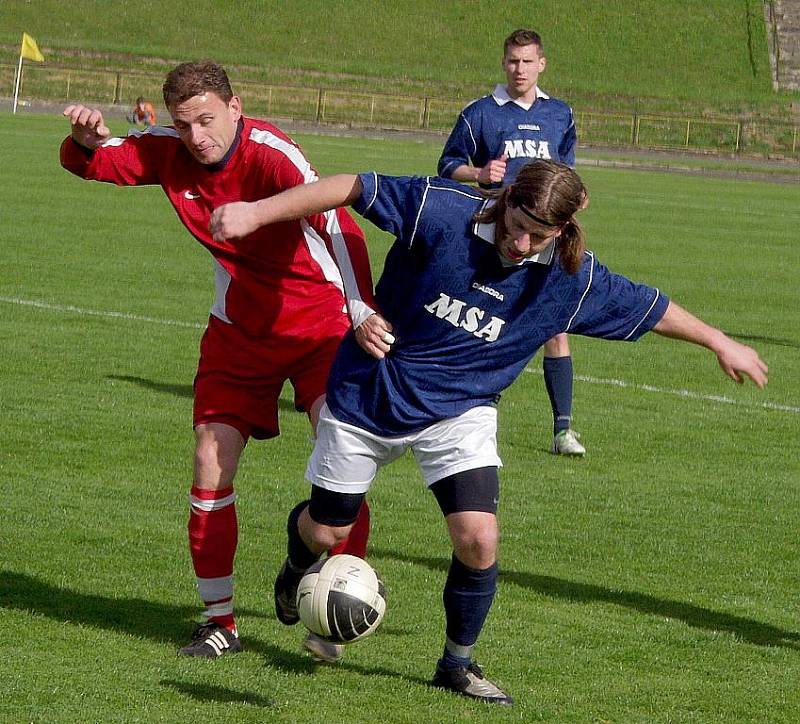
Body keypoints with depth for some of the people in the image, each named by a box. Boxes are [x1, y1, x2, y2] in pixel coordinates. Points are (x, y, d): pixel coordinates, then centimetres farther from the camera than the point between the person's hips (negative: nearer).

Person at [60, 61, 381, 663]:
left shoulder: (271, 155, -27)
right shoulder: (166, 152, -9)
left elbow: (336, 222, -38)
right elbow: (92, 165, 3)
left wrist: (361, 309, -52)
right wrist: (87, 140, -23)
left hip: (319, 324, -5)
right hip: (239, 329, 5)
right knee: (211, 465, -1)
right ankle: (220, 622, 11)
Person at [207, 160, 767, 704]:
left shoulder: (574, 279, -15)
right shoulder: (443, 211, -25)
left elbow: (651, 308, 0)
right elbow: (354, 188, -21)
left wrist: (720, 342, 12)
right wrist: (257, 213, -24)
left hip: (460, 411, 1)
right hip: (369, 394, -1)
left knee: (479, 538, -16)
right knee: (326, 530, 11)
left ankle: (458, 664, 9)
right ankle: (297, 571, 51)